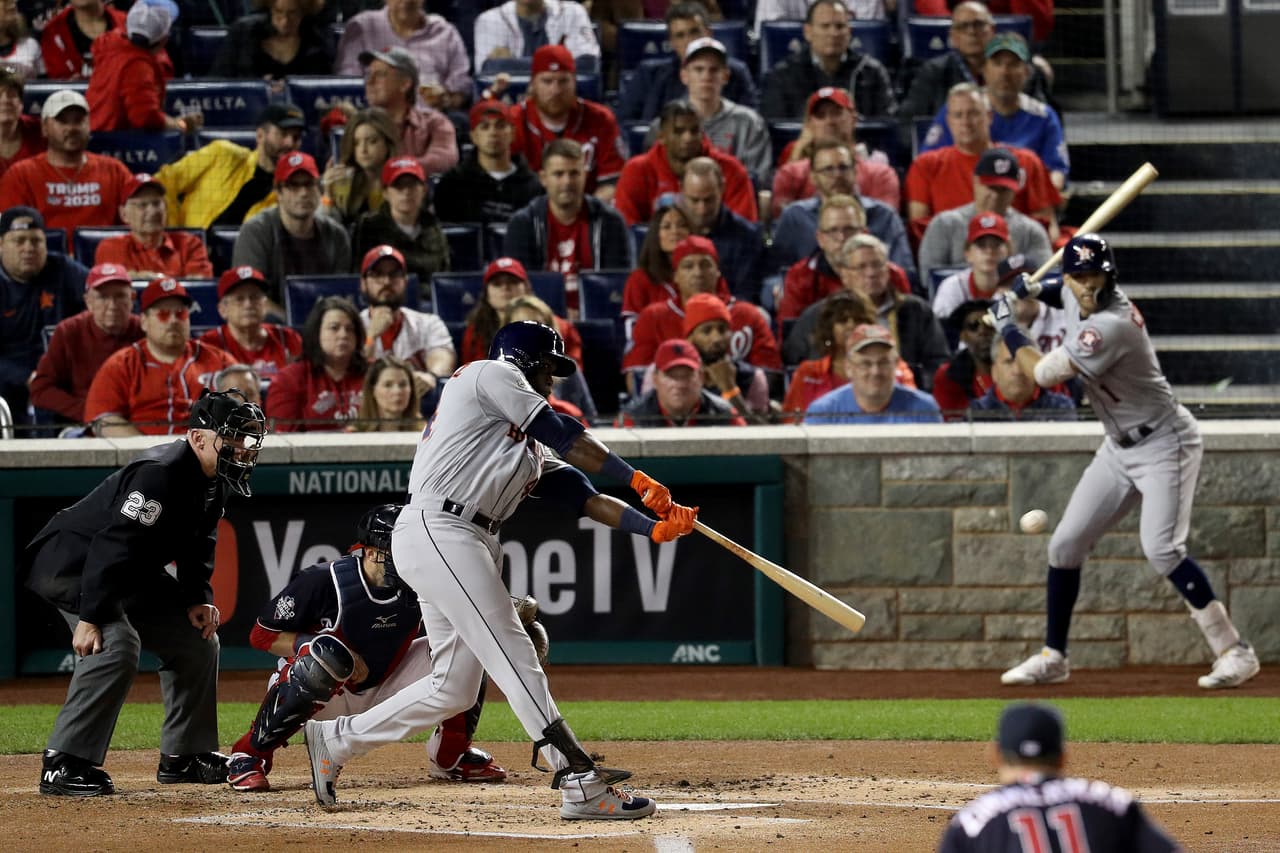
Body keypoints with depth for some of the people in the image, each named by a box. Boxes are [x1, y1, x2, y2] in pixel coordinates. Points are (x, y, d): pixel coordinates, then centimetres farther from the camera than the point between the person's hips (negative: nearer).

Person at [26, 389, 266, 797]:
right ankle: (63, 765, -27)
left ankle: (184, 755, 22)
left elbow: (197, 545, 15)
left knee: (197, 638, 11)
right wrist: (90, 617, -38)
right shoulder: (159, 473, -30)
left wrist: (198, 597, -1)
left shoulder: (217, 481, 1)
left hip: (133, 574, 10)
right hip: (69, 561, -10)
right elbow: (113, 546, -35)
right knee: (117, 644, -29)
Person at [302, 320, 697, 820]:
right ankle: (581, 783, -22)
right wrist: (637, 480, -3)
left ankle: (335, 740, 23)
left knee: (454, 688, 10)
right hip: (436, 530, -10)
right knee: (512, 654, -15)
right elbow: (562, 434, -4)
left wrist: (654, 526, 3)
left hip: (470, 548, 10)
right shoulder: (491, 375, 5)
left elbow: (582, 496, 17)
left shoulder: (532, 452, 27)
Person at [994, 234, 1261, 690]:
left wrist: (1007, 328, -8)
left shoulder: (1110, 326, -29)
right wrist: (1035, 290, 8)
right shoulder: (1077, 297, -1)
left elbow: (1044, 373, -23)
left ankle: (1234, 651, -16)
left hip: (1164, 443, -9)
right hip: (1120, 448, 9)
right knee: (1065, 544, 6)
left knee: (1161, 548, -23)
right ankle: (1052, 658, 17)